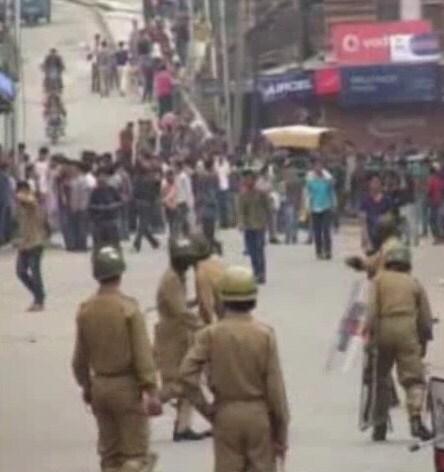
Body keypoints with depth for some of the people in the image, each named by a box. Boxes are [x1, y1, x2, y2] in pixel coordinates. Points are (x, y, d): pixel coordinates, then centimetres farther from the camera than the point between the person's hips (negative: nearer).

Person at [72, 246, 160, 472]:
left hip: (100, 385, 5)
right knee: (135, 453, -1)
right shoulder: (128, 308, -15)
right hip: (127, 385, -5)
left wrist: (85, 385, 22)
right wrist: (151, 391, -15)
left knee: (109, 453, 15)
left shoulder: (85, 310, 0)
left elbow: (80, 356, 8)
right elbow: (142, 353, -17)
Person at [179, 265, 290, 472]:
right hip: (259, 414, 0)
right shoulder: (264, 334, -8)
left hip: (226, 415, 0)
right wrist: (281, 432, 0)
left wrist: (204, 407, -3)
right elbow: (275, 387, -7)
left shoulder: (210, 334, -7)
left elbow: (187, 375, -16)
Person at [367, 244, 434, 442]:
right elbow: (425, 316, 14)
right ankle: (416, 419, -25)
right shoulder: (414, 283, 15)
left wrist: (371, 333, -5)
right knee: (413, 377, -4)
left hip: (384, 330, 0)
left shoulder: (379, 279, 11)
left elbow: (372, 308, -4)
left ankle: (380, 426, 12)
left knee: (381, 380, 10)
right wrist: (424, 341, 22)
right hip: (407, 331, 0)